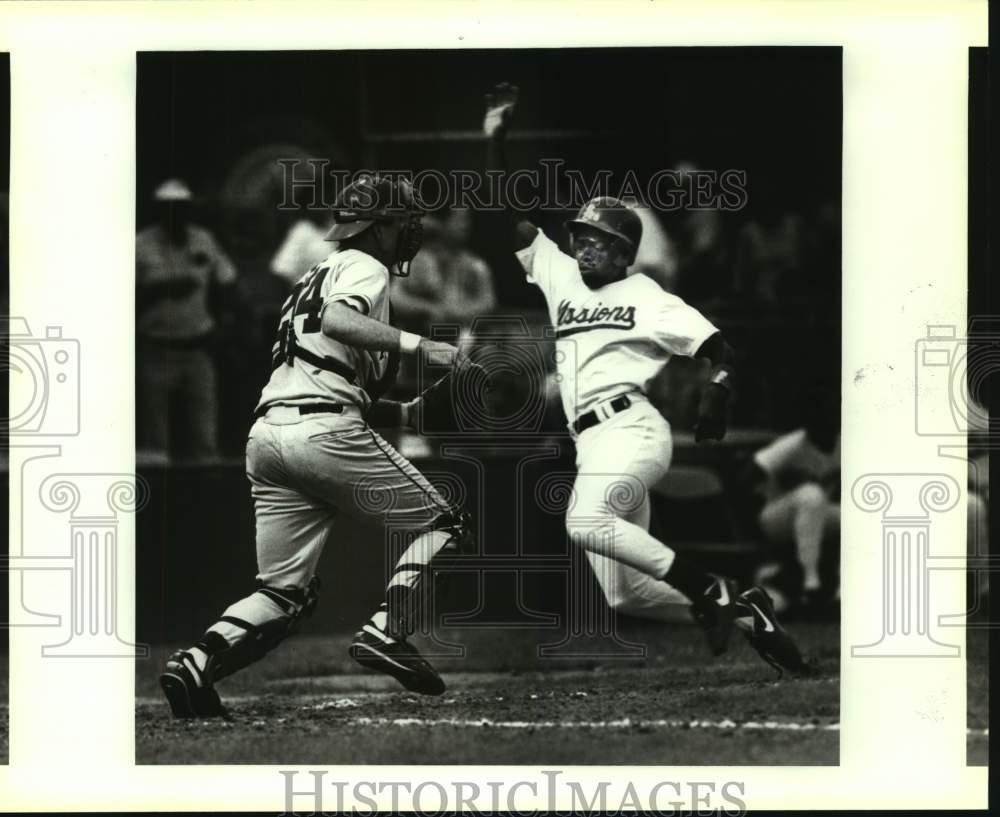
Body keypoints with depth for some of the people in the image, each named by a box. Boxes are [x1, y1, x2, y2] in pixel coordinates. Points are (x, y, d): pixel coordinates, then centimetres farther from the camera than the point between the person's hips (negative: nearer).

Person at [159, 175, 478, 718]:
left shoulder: (315, 278, 32)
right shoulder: (364, 266, 4)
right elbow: (336, 321, -19)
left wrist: (409, 412, 22)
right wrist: (418, 344, -20)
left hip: (266, 433, 8)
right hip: (323, 431, -8)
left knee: (285, 592, 9)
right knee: (442, 525, 5)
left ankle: (199, 662, -13)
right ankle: (386, 633, -11)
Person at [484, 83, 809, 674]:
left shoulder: (647, 299, 3)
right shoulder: (560, 276, 18)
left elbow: (720, 350, -1)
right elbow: (512, 216, 16)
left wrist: (718, 393, -22)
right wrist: (496, 142, 7)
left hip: (631, 428, -7)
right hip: (593, 444, 7)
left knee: (586, 522, -35)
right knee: (625, 595, 1)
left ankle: (709, 591, -26)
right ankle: (742, 611, 17)